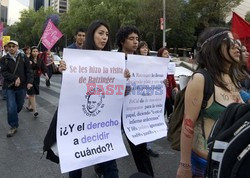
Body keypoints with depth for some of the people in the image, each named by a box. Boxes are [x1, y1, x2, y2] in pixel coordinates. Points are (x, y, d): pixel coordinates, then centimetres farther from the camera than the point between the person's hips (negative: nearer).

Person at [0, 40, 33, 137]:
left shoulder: (23, 57, 1)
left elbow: (29, 70, -1)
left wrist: (29, 82, -13)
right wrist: (15, 78, -20)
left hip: (22, 86, 1)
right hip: (9, 87, -1)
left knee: (19, 105, 14)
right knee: (11, 107, -7)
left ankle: (13, 116, 44)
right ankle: (13, 126, 7)